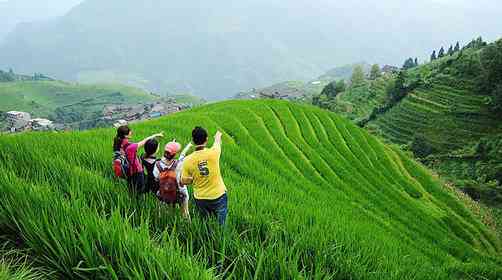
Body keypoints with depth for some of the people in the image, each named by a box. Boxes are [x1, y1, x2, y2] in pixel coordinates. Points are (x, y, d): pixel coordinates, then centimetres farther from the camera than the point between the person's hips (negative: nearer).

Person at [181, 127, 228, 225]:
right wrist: (218, 136, 30)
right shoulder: (213, 153, -18)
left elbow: (184, 181, -3)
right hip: (218, 196, -1)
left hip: (200, 199, 2)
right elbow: (217, 143, 8)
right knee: (221, 225, 16)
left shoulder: (188, 160, -14)